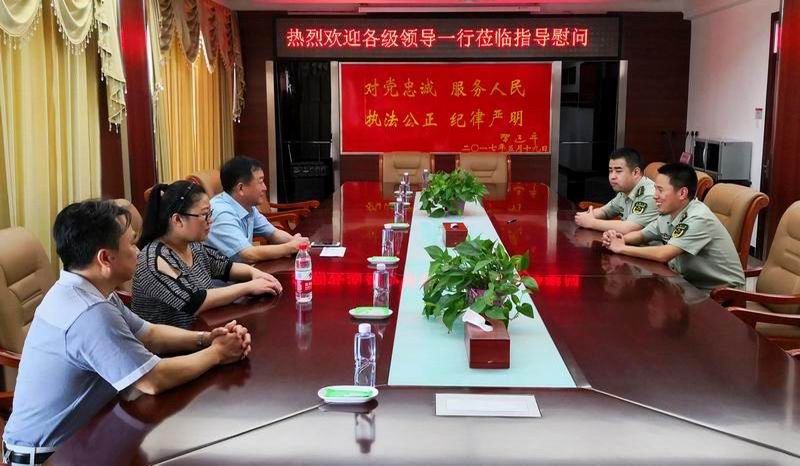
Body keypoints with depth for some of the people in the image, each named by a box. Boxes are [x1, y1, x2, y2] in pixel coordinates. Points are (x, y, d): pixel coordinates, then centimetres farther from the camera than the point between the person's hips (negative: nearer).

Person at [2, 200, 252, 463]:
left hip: (71, 437, 9)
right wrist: (215, 354, -13)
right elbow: (155, 380, -27)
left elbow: (148, 334, 8)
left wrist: (205, 339, -6)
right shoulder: (90, 313, -30)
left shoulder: (82, 292, 2)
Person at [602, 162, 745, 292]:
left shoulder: (698, 219, -24)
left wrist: (622, 248, -20)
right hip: (692, 283, 7)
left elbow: (664, 254, -31)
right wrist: (620, 239, -6)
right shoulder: (668, 213, 2)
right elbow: (642, 235, 16)